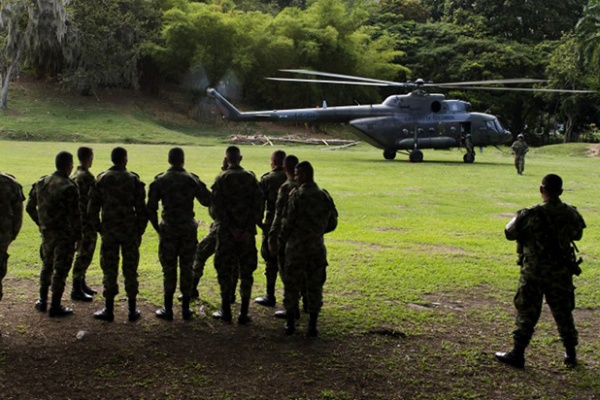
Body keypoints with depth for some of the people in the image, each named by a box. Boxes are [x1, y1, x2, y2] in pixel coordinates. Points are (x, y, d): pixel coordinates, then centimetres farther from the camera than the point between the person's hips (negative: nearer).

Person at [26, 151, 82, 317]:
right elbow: (74, 215, -19)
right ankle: (55, 307, 9)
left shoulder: (41, 182, 3)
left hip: (46, 232, 6)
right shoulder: (69, 187, -19)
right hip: (64, 235, -6)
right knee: (60, 269, 3)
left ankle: (42, 301, 30)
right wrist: (78, 236, -9)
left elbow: (30, 207, 9)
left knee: (47, 266, 22)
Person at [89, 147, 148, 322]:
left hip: (109, 231, 0)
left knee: (109, 270, 7)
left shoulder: (101, 179, 0)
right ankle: (132, 310, 12)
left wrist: (98, 228, 11)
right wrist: (140, 231, 6)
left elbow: (92, 209, 1)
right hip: (130, 231, 0)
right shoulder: (134, 180, -3)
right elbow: (141, 209, -3)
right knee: (130, 270, 7)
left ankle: (109, 310, 12)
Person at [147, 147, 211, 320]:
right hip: (188, 229, 1)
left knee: (169, 269, 6)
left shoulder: (160, 180, -3)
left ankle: (168, 309, 10)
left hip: (168, 230, -1)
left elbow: (150, 207, -3)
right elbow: (207, 201, 1)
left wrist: (157, 227, 8)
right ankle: (186, 309, 14)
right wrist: (200, 185, 15)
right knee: (187, 268, 8)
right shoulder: (192, 179, -2)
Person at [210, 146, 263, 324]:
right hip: (247, 232, 2)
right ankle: (243, 313, 10)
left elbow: (216, 208, -11)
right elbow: (258, 204, -5)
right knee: (246, 272, 8)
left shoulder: (221, 178, -4)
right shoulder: (251, 178, 1)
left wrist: (230, 228, -10)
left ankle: (226, 311, 13)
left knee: (224, 271, 9)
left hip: (226, 231, -2)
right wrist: (249, 228, -7)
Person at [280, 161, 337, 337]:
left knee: (292, 285, 9)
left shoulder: (297, 195, -11)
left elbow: (289, 222, -11)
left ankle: (290, 323, 15)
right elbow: (332, 223, 7)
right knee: (314, 287, 9)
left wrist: (284, 238, 7)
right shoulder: (325, 196, 2)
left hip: (296, 247, -3)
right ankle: (312, 325, 10)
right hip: (317, 248, 4)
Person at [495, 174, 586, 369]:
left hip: (534, 272, -4)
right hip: (561, 272, 4)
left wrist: (517, 219, 11)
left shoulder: (531, 215, -18)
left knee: (527, 313, 4)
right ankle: (571, 355, 25)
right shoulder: (571, 213, -2)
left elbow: (510, 233, -6)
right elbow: (577, 235, 16)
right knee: (563, 313, 16)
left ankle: (517, 354, 9)